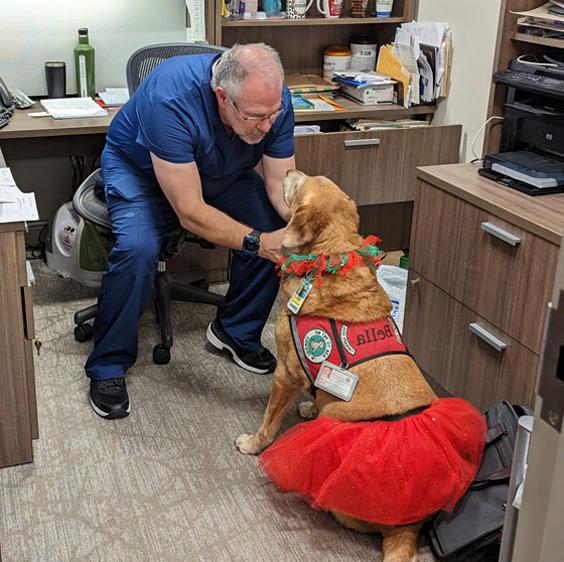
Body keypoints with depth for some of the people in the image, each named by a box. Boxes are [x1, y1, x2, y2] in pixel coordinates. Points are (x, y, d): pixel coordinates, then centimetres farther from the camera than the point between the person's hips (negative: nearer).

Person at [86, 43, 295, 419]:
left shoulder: (273, 99, -25)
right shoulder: (171, 99, -41)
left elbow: (282, 185, -17)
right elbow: (190, 212, -38)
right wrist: (257, 242, -47)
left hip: (223, 175, 5)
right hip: (140, 168, -4)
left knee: (275, 228, -19)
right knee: (137, 249, -31)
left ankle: (236, 331, 6)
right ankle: (108, 368, -10)